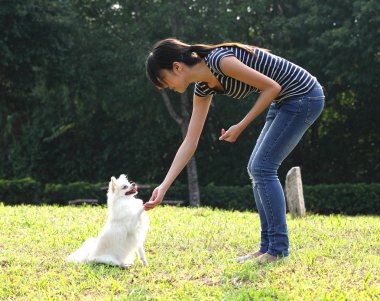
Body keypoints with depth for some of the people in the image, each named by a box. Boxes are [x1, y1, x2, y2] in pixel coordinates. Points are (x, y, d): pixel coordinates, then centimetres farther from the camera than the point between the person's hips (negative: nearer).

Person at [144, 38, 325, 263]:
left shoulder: (219, 61, -23)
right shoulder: (203, 88, 4)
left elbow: (272, 87, -19)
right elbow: (190, 142, 4)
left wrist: (240, 127, -14)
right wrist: (164, 187, 1)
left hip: (303, 96, -9)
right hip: (285, 102, 9)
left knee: (262, 168, -9)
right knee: (257, 169, 8)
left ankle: (278, 250, -4)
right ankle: (268, 248, 13)